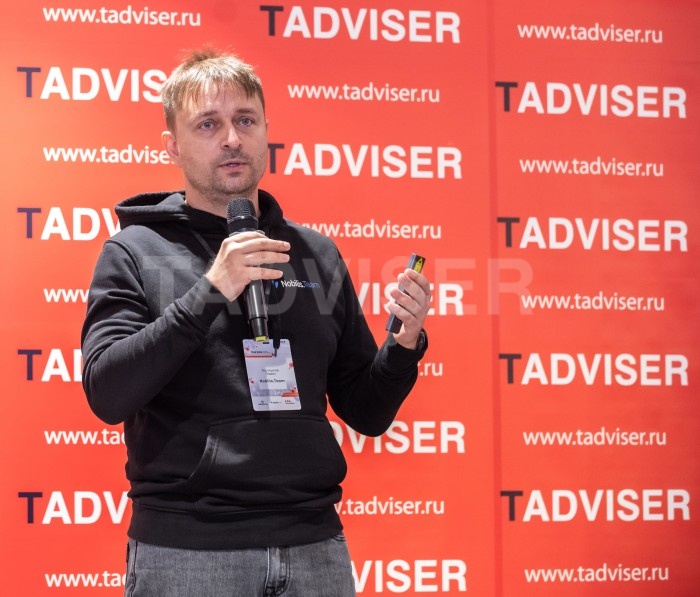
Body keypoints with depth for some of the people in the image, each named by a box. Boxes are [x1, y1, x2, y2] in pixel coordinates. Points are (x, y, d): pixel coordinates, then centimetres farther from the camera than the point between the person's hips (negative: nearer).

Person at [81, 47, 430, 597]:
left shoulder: (316, 253, 10)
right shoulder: (136, 251, 1)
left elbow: (366, 411, 13)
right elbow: (108, 393, -12)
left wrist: (405, 344, -6)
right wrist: (210, 290, -18)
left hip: (314, 547, 3)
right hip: (186, 550, -3)